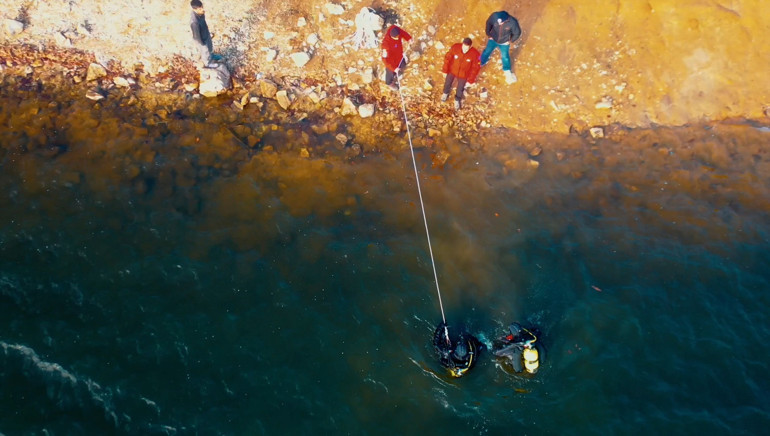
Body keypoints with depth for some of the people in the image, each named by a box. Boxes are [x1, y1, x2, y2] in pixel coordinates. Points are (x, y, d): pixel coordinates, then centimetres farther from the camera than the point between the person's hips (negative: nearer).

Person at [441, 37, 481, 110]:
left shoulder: (475, 54, -30)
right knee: (447, 83, 23)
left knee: (460, 89, 16)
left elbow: (475, 67, -17)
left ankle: (457, 100, 51)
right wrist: (445, 70, -8)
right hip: (452, 70, 1)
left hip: (463, 74, -1)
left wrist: (470, 80, -15)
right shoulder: (455, 47, -29)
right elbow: (447, 58, -13)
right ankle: (446, 93, 60)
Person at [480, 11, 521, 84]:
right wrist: (488, 34, -2)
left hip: (504, 43, -1)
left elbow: (517, 33, -16)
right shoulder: (494, 16, -32)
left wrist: (510, 41, -9)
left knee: (505, 57, 17)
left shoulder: (513, 22, -36)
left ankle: (508, 72, 43)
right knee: (486, 52, 19)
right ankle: (480, 64, 49)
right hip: (493, 39, 1)